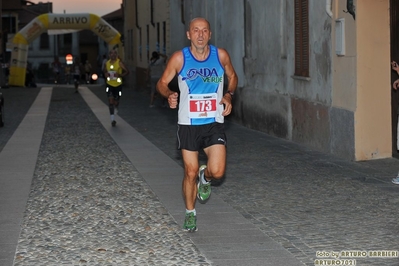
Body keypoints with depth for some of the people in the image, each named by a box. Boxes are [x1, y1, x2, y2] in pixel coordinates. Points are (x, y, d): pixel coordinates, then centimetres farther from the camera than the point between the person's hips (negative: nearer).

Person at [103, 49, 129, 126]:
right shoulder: (107, 63, 2)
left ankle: (116, 108, 48)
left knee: (116, 101, 9)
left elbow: (127, 71, -11)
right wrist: (105, 74, -3)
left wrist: (120, 75, -26)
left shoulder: (119, 63, -11)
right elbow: (104, 71, 20)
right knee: (110, 101, -11)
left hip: (118, 85, -2)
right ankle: (112, 119, -11)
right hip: (109, 84, 2)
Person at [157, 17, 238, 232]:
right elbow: (162, 83, 3)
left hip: (214, 123, 1)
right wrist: (169, 95, -19)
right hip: (188, 124, -1)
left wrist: (229, 95, -2)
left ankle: (205, 177, 25)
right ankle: (190, 213, 25)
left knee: (217, 171, -13)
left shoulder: (220, 55, -2)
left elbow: (232, 76, 16)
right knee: (190, 172, 4)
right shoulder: (179, 58, -6)